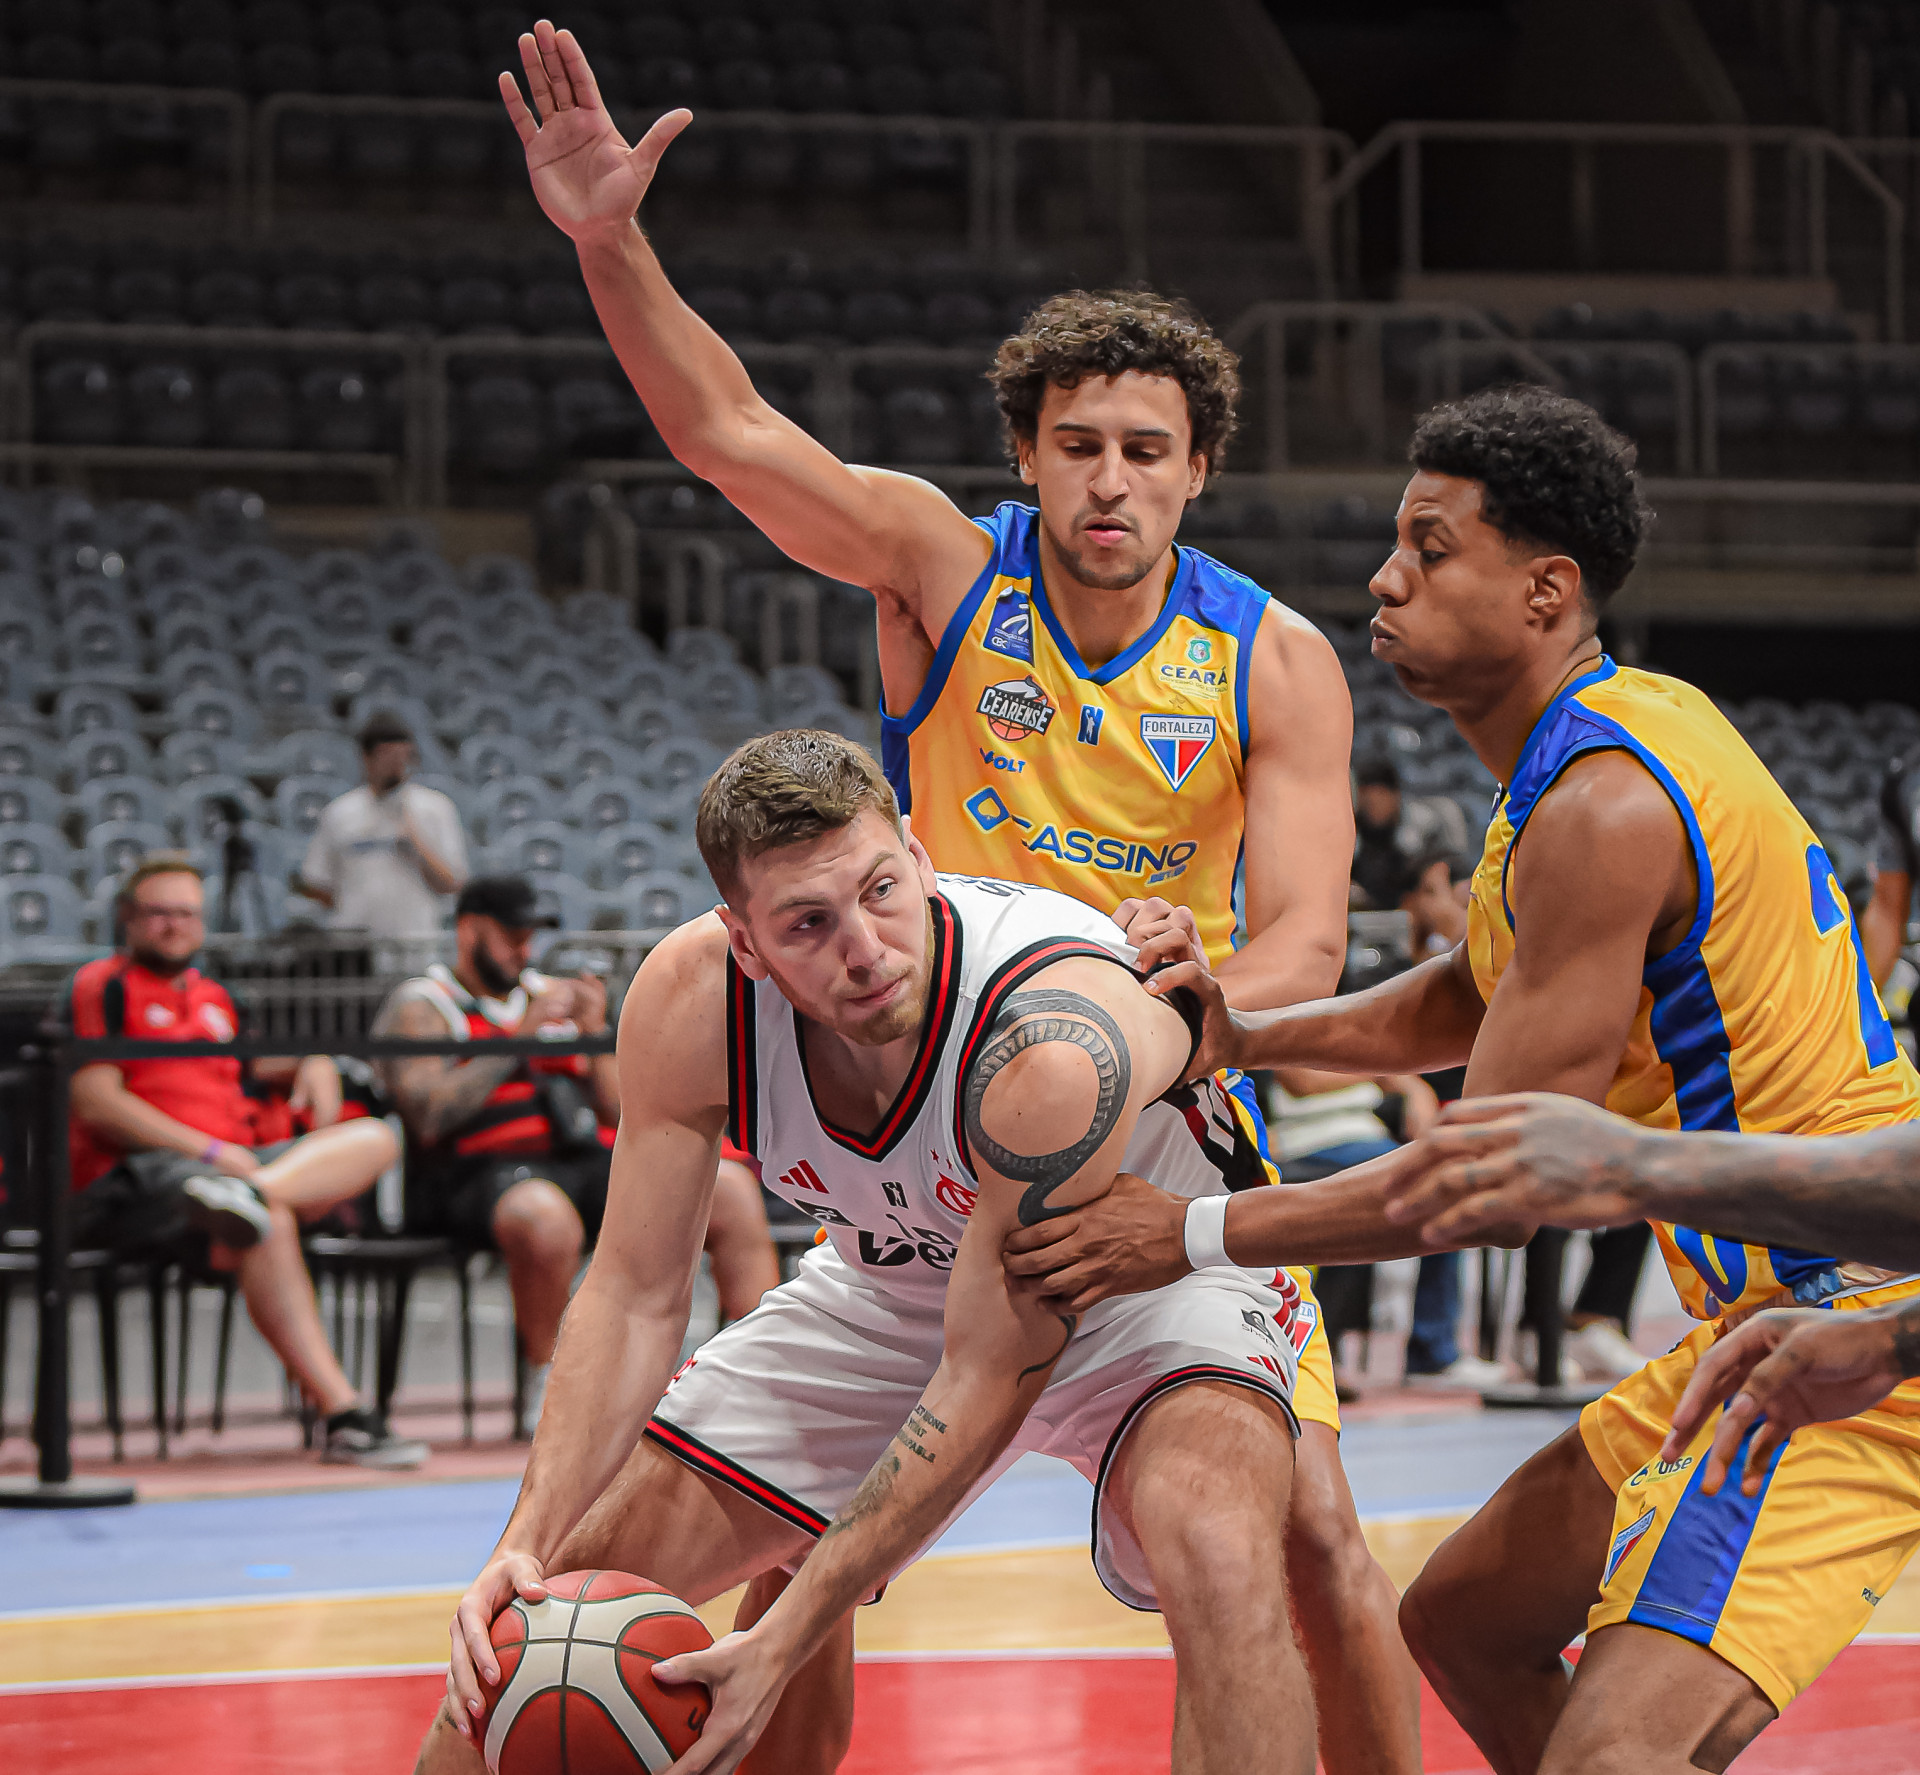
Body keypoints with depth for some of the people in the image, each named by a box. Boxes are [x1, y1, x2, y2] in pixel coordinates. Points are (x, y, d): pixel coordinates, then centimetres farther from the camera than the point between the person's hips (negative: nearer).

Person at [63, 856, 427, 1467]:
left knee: (373, 1139, -16)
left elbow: (253, 1064, 44)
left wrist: (313, 1065, 17)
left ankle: (252, 1194, -49)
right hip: (131, 1178, -8)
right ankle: (341, 1414, -52)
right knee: (266, 1224, -38)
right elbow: (94, 1101, -7)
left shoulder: (212, 997, 30)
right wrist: (208, 1151, -16)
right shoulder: (101, 987, 5)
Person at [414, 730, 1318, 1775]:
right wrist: (529, 1546, -28)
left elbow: (987, 1385, -32)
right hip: (892, 1287, 5)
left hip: (1149, 1274, -5)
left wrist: (786, 1640, -33)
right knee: (561, 1590, 0)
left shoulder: (1054, 1047, -40)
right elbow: (635, 1293, -15)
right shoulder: (691, 1000, -25)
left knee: (1218, 1550, -37)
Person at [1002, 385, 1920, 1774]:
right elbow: (1473, 1003, 25)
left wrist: (1196, 1237, -12)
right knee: (1463, 1624, 18)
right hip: (1781, 1310, 11)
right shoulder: (1619, 729, 12)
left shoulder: (1605, 805, -20)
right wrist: (1245, 1036, 9)